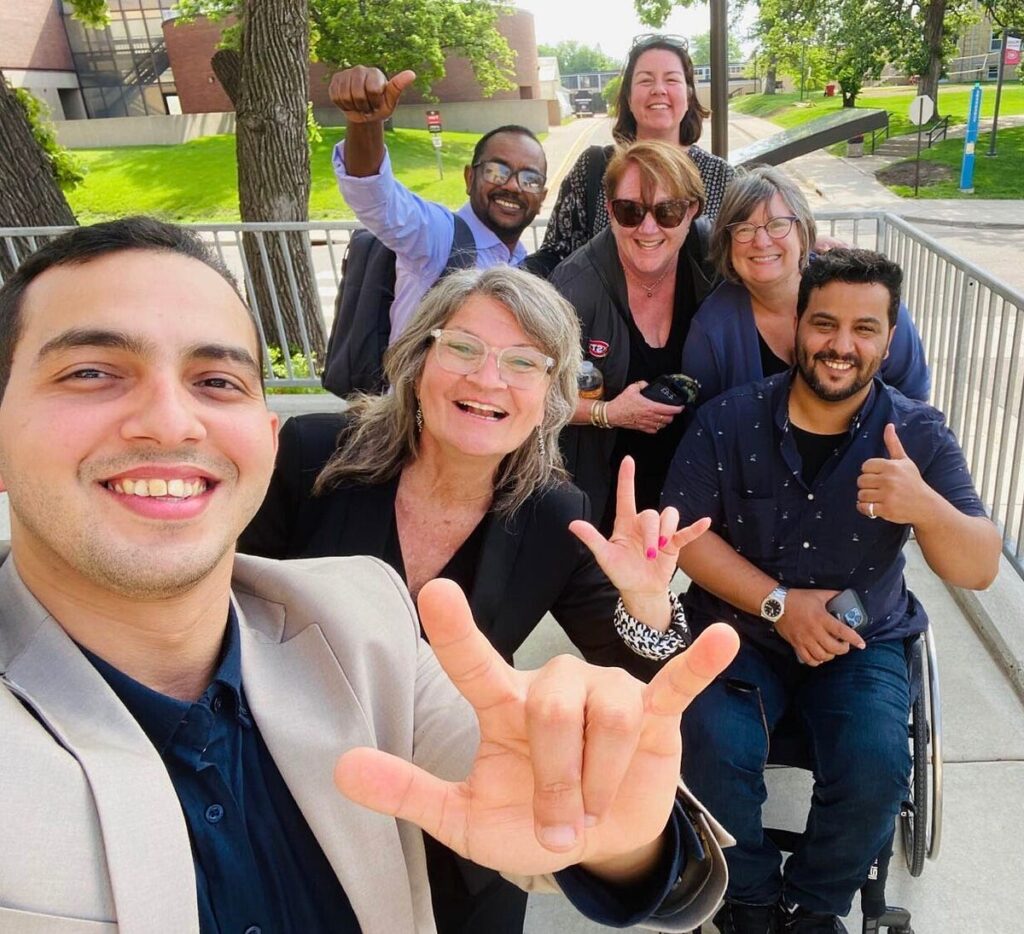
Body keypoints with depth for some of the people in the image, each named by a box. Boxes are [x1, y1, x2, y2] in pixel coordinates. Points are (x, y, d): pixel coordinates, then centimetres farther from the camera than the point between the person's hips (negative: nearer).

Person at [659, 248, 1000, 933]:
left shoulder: (918, 434, -7)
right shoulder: (729, 420, -8)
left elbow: (979, 570, -12)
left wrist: (926, 506, -35)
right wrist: (779, 603, -17)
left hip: (862, 643, 1)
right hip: (739, 631, 0)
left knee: (876, 768, -24)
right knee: (715, 748, -25)